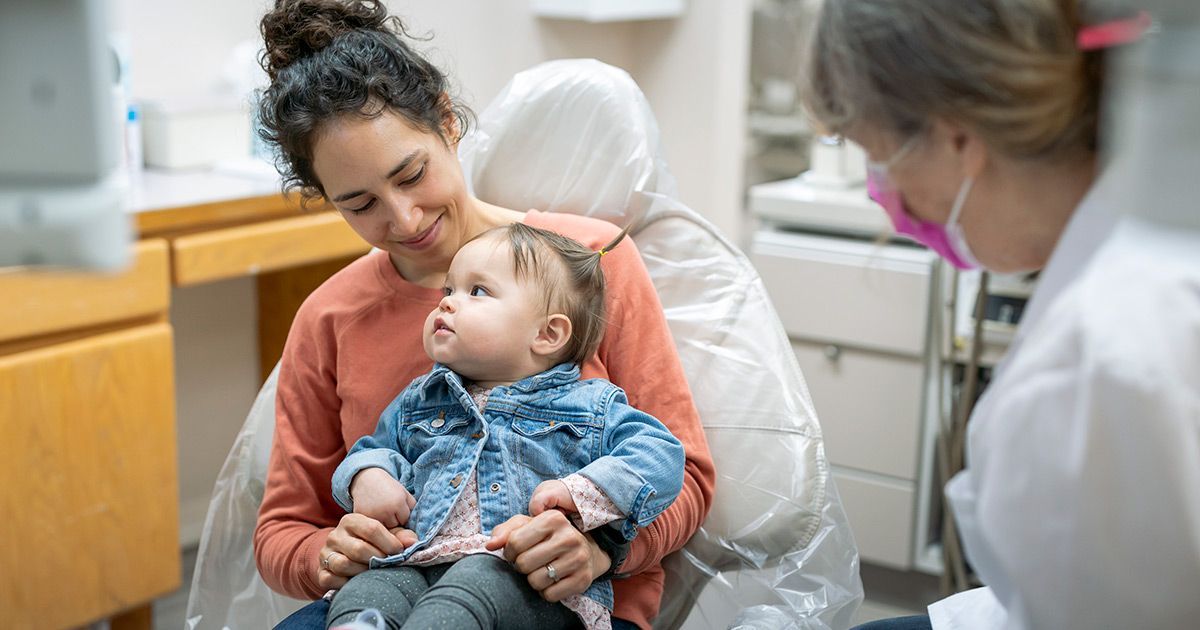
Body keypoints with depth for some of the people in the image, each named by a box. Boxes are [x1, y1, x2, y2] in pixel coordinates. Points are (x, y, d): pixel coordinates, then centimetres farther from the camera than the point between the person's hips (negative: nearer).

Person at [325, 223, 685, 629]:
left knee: (473, 583, -39)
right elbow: (376, 449, 34)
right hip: (418, 566, 4)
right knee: (360, 595, -29)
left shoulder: (590, 406, 12)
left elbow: (662, 455, 2)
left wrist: (580, 492, -12)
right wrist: (368, 476, 8)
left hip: (530, 583, -4)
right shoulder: (416, 403, 27)